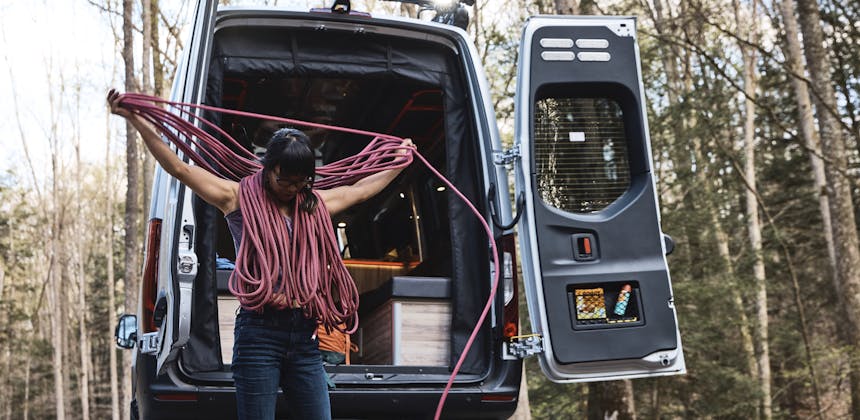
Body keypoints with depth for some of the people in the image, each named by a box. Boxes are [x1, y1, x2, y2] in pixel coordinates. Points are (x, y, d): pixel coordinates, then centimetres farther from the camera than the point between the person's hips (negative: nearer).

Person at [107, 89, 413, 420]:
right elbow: (179, 168, -1)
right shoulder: (239, 198, 3)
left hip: (305, 336, 5)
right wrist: (134, 119, -6)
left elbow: (360, 190, 31)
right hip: (259, 333, -4)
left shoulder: (314, 204, 16)